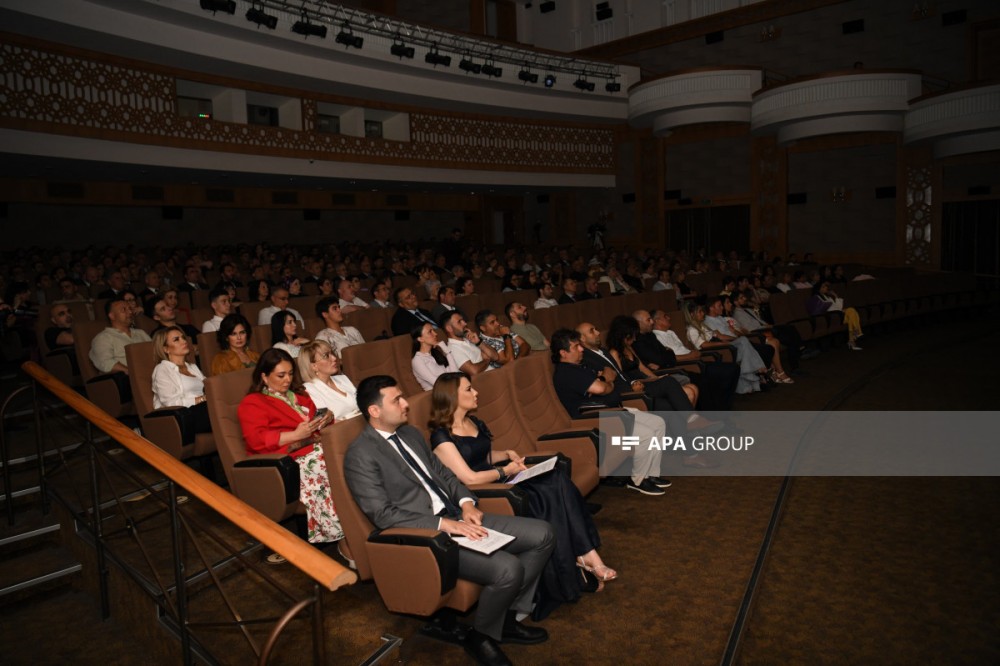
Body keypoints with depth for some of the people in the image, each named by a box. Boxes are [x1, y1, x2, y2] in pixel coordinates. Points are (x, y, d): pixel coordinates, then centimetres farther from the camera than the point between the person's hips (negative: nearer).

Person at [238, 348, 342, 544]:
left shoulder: (300, 396, 29)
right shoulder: (252, 403, 9)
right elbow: (256, 440, -7)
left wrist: (325, 420, 3)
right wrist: (296, 435, -15)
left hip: (315, 448, 6)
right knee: (322, 465, -36)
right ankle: (341, 531, -35)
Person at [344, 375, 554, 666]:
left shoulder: (410, 433, 14)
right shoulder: (361, 455, -12)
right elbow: (383, 514, -18)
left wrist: (466, 503, -2)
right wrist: (445, 524, -21)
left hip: (458, 517, 9)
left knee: (542, 534, -1)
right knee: (508, 569, -26)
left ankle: (507, 616, 14)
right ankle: (481, 635, 4)